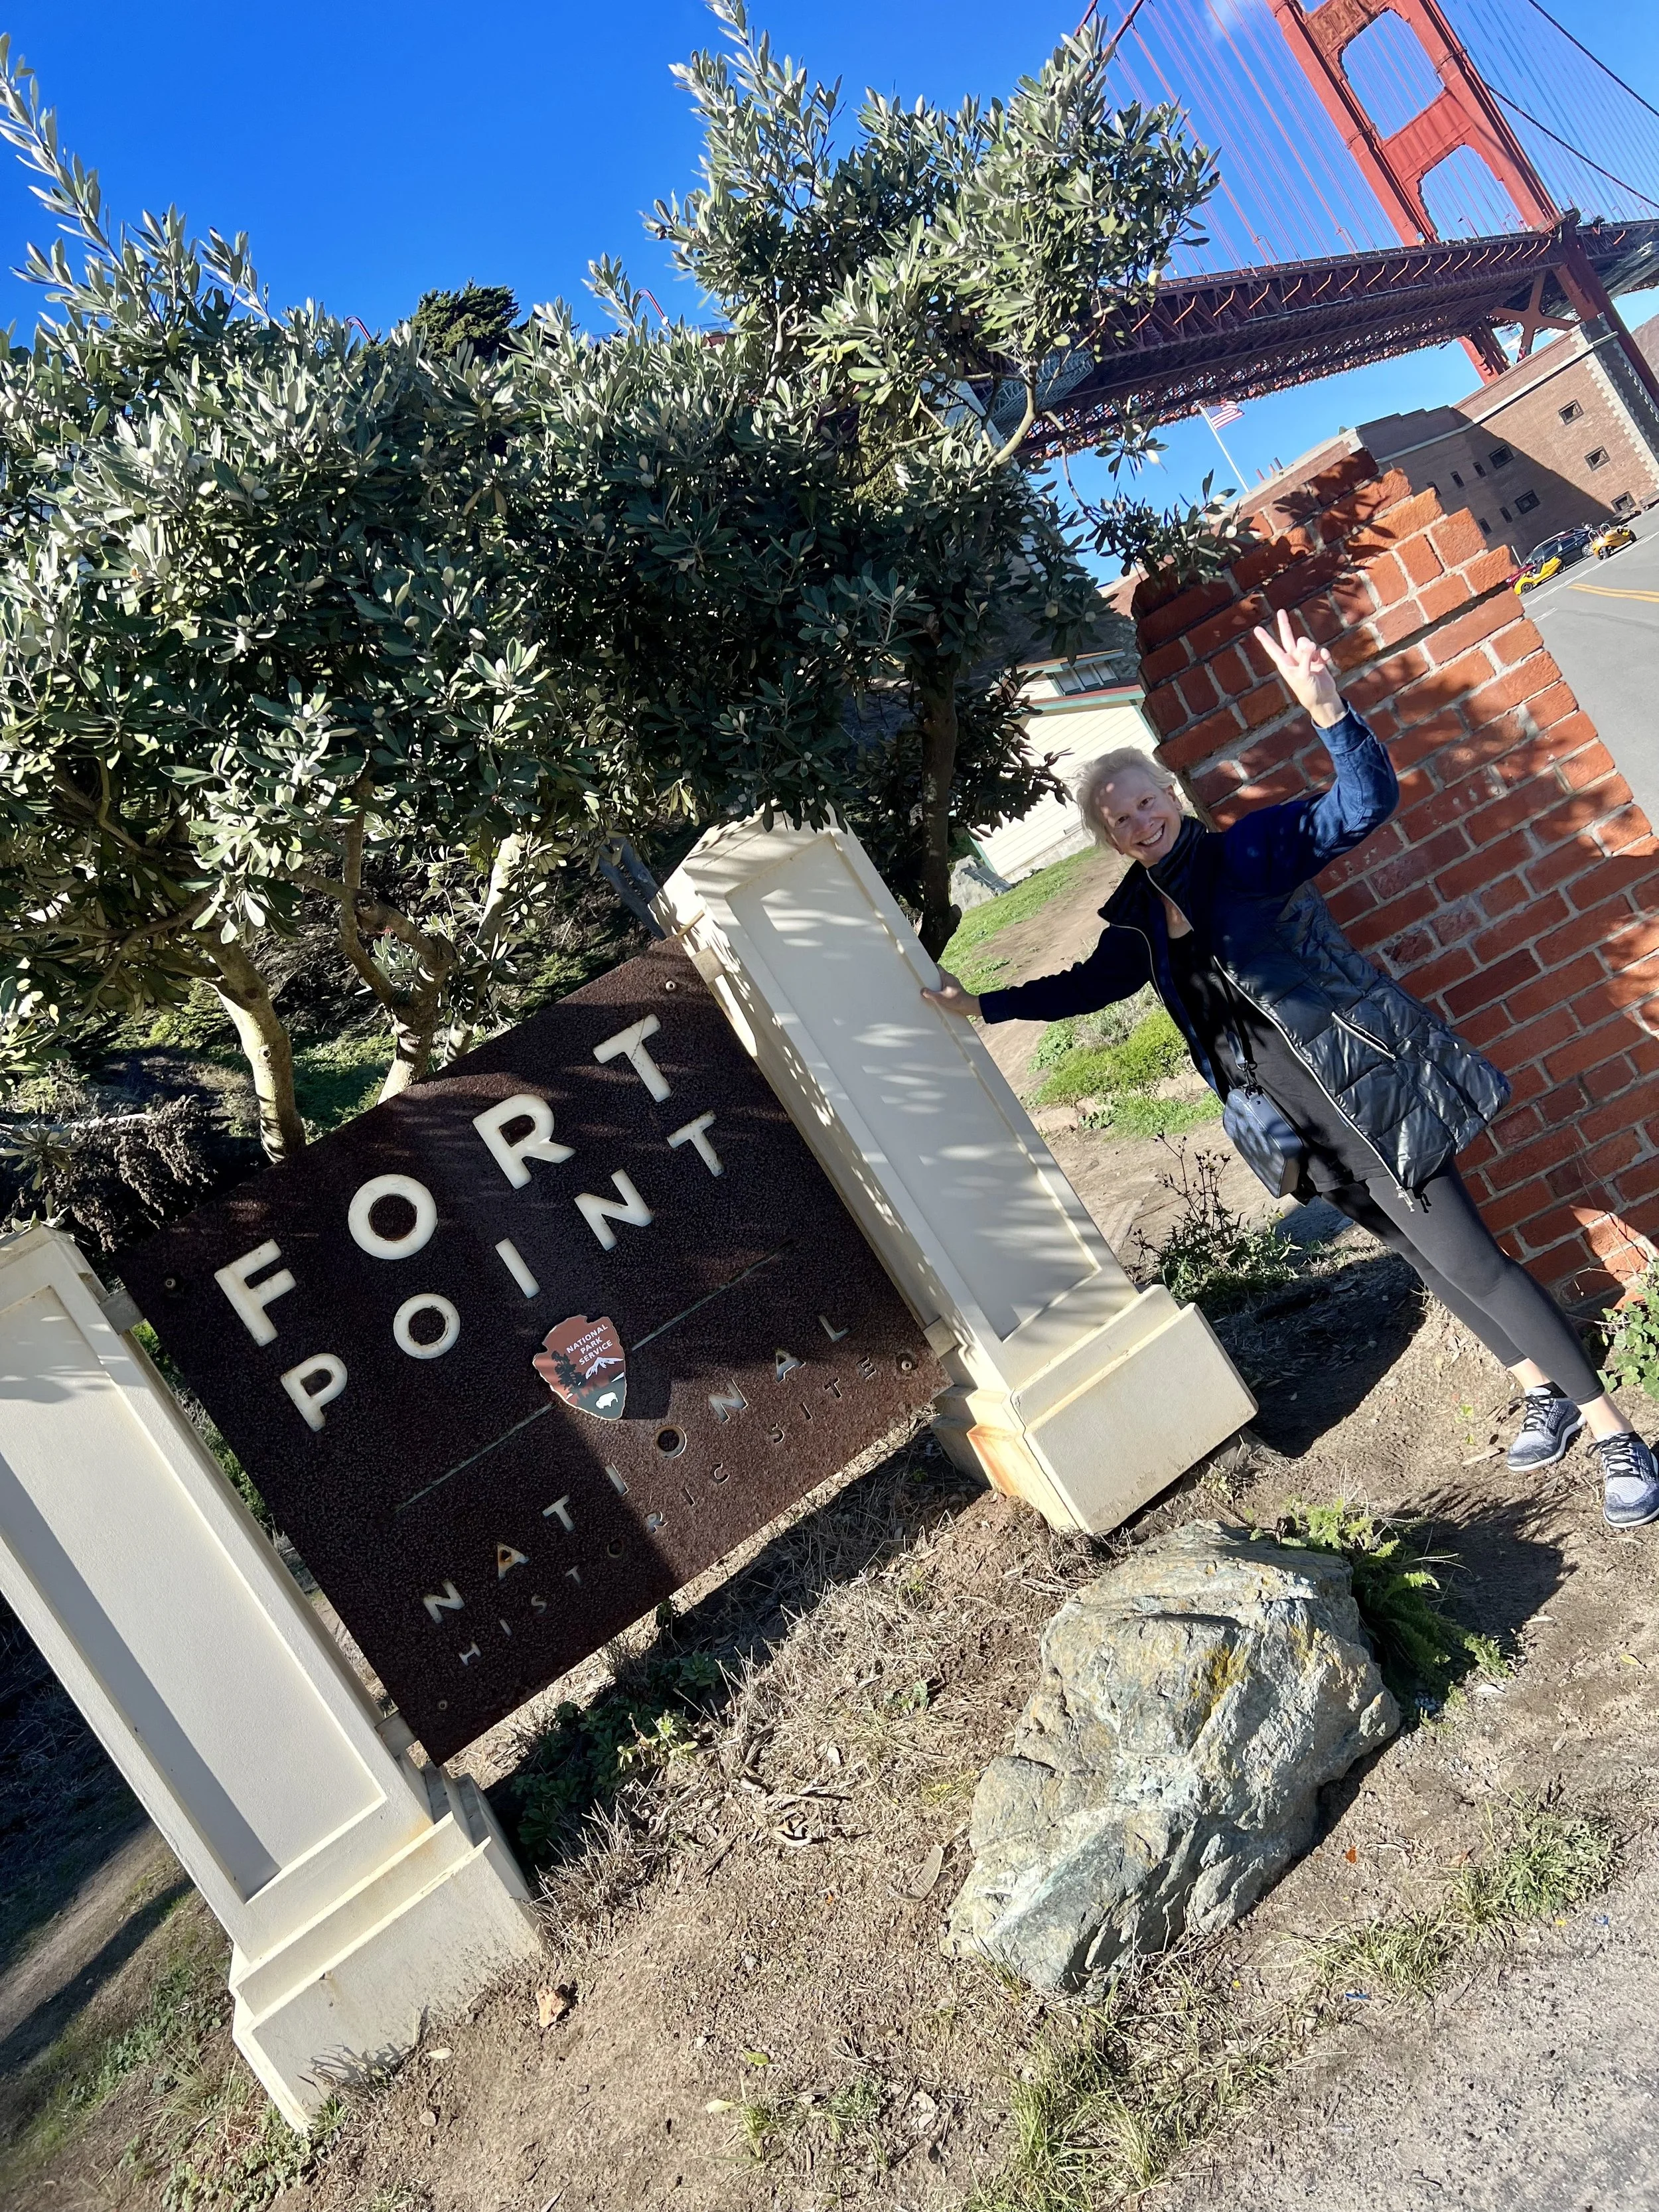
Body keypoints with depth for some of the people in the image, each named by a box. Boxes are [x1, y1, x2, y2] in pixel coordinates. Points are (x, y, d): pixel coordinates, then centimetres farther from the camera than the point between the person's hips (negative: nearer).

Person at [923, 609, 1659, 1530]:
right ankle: (1542, 1391, 35)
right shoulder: (1139, 921, 7)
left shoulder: (1253, 848, -10)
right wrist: (984, 1005, 25)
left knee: (1464, 1259, -6)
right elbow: (1088, 982, 24)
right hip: (1305, 1126, 6)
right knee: (1429, 1257, 16)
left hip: (1370, 1086, -6)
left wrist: (1328, 711, -41)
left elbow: (1366, 802, -24)